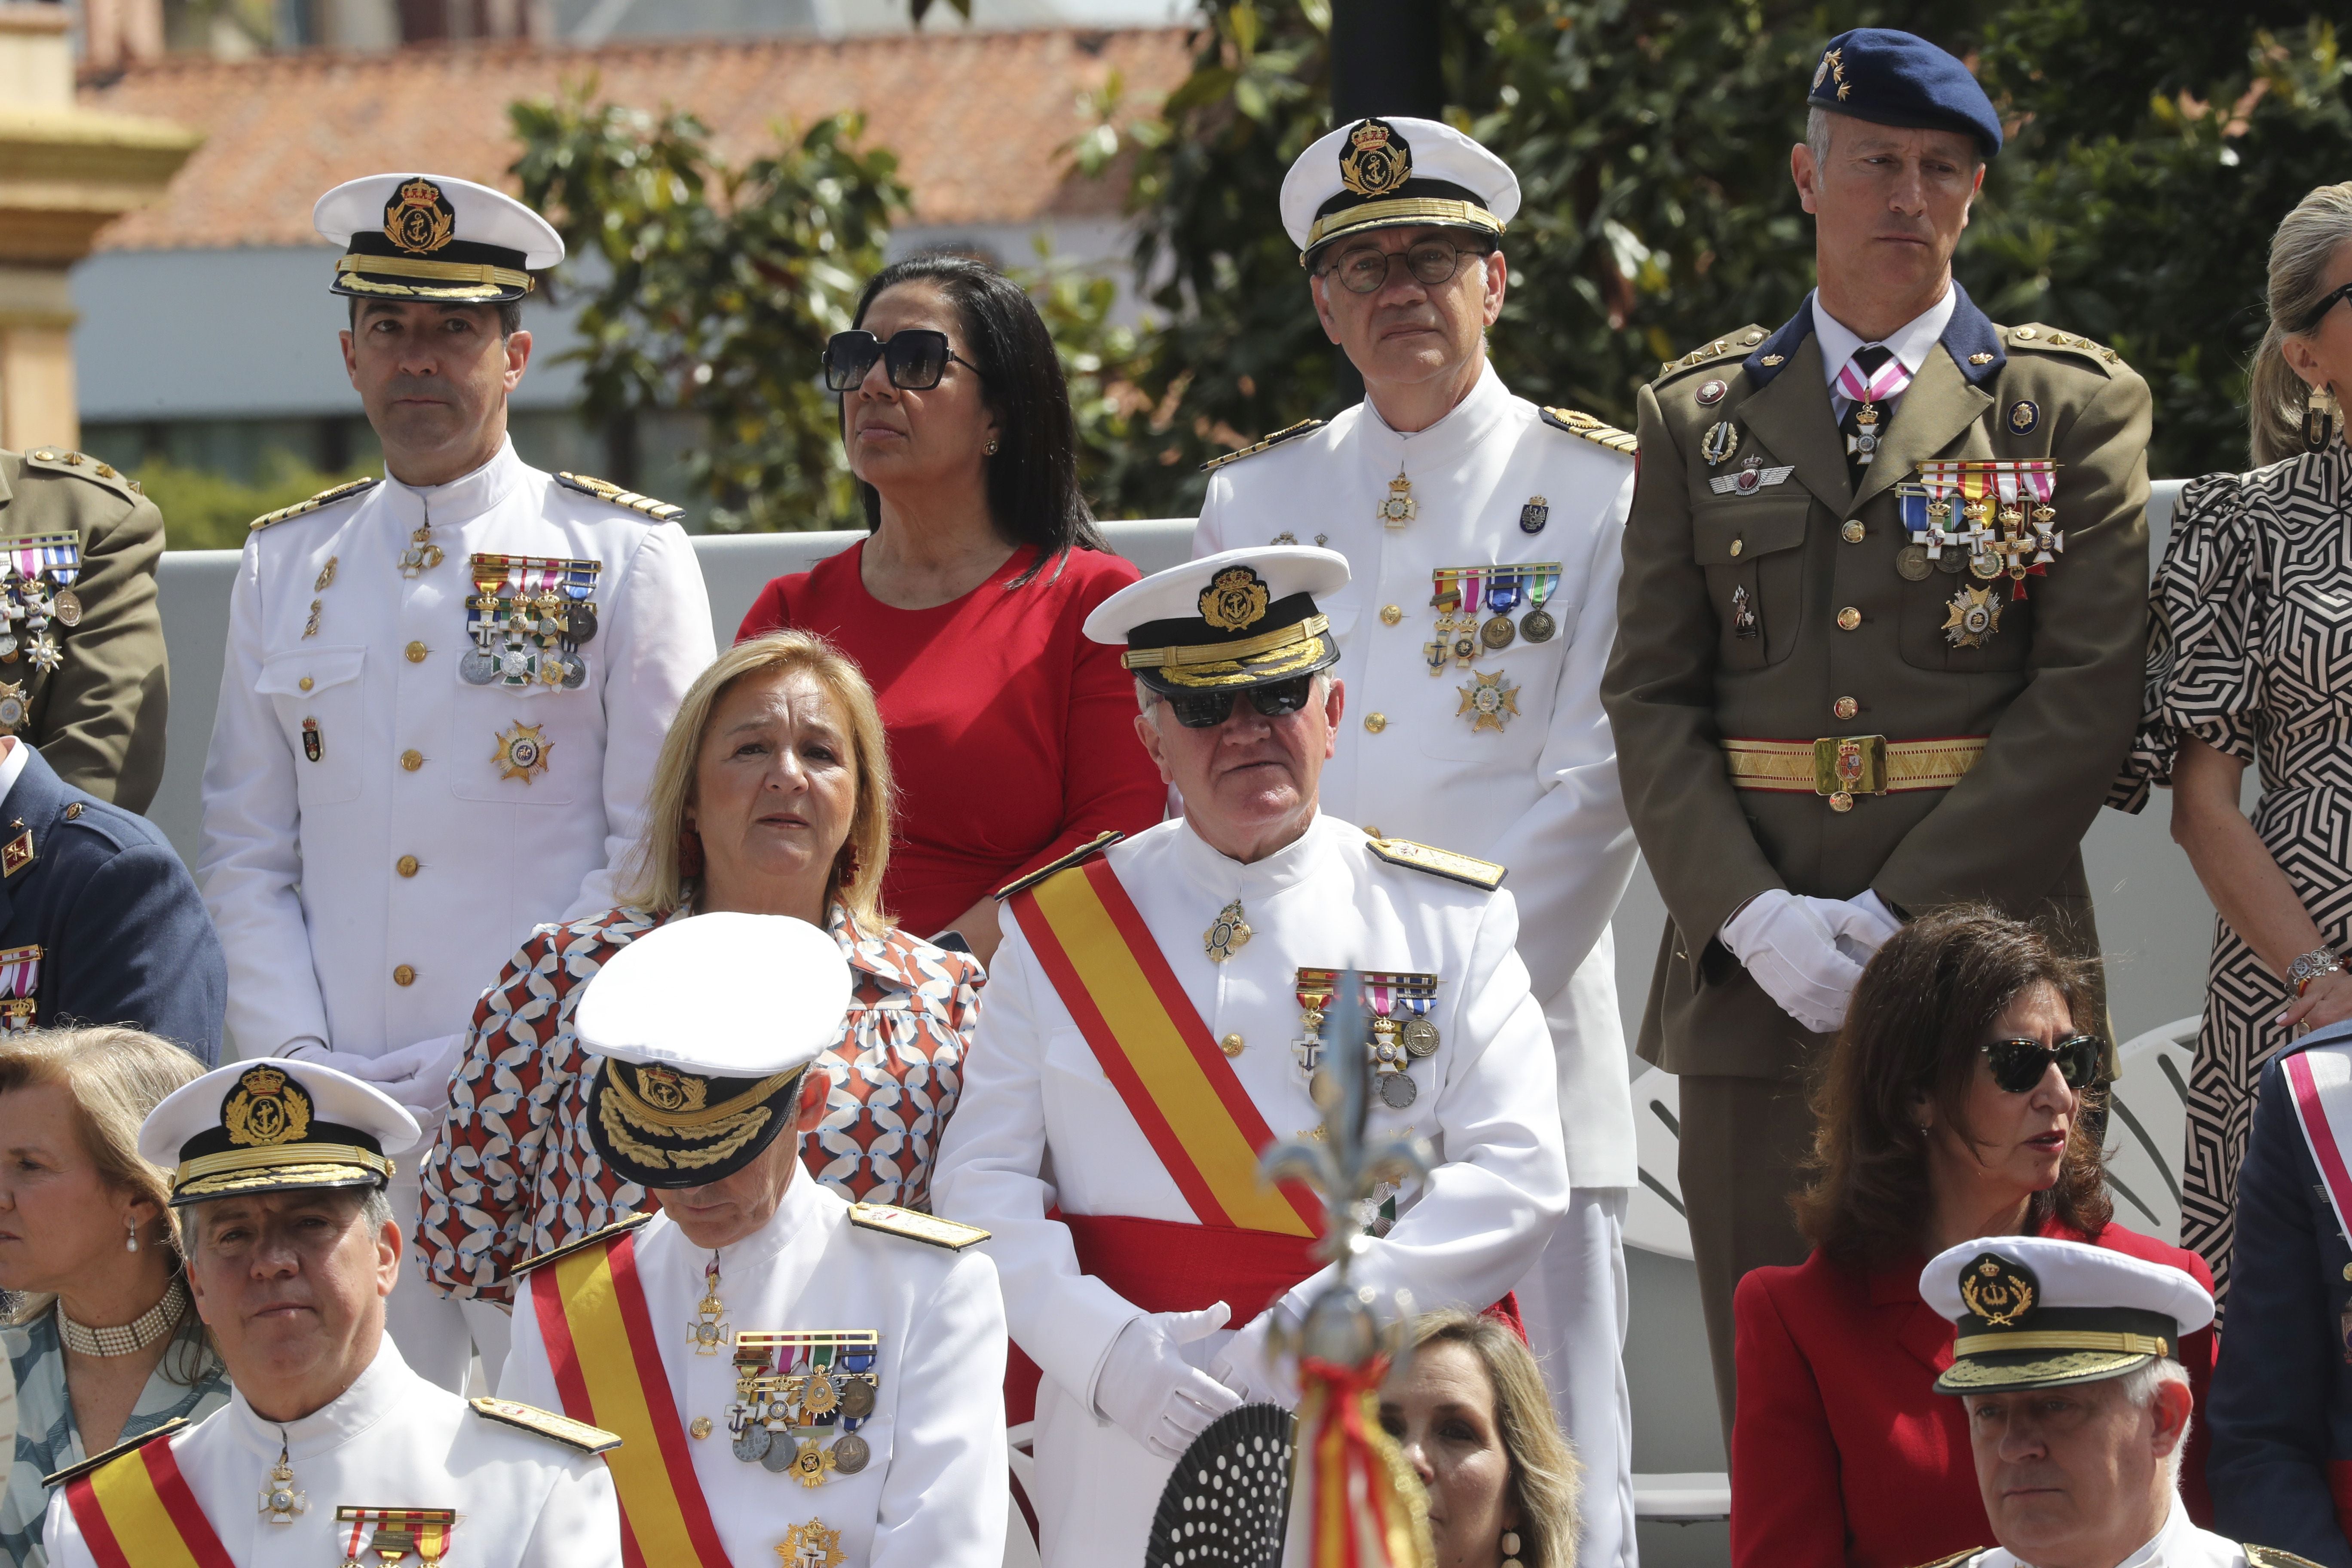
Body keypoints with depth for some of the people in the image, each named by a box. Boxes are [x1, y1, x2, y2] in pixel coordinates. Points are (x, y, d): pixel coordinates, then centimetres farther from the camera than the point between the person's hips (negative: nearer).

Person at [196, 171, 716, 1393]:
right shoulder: (283, 566, 14)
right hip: (335, 1111, 3)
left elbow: (662, 849, -2)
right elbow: (246, 852, 13)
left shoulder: (626, 557, 3)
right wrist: (298, 1059, -2)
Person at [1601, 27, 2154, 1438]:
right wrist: (1754, 918, -9)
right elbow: (1652, 700, 7)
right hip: (1755, 988, 2)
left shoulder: (2075, 407, 6)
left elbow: (2089, 694, -3)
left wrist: (1900, 913, -12)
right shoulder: (1702, 415, 13)